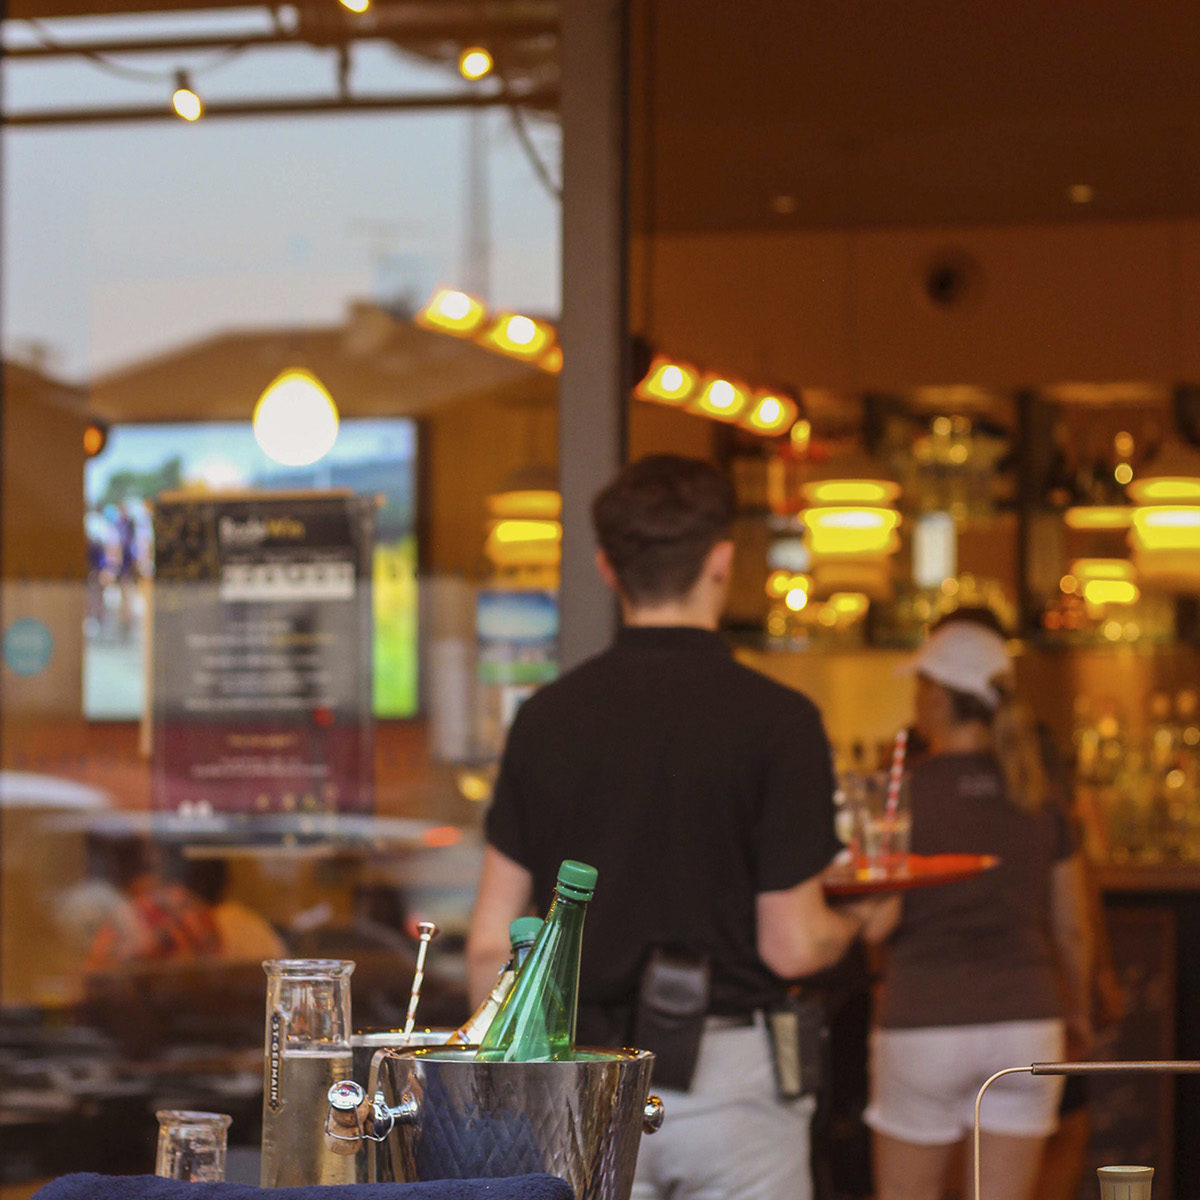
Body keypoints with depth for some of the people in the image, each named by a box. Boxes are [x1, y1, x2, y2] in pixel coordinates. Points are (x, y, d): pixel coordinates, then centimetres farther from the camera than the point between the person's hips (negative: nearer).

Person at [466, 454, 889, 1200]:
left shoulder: (547, 717, 2)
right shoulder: (777, 720, -9)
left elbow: (491, 942, 3)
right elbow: (792, 947, -10)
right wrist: (856, 921, 12)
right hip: (730, 1079, -3)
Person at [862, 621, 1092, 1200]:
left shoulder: (906, 790, -7)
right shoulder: (1038, 798, 7)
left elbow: (878, 920, -15)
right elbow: (1072, 929, 13)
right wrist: (1076, 1008, 30)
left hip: (925, 1020, -4)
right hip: (1025, 1018, 4)